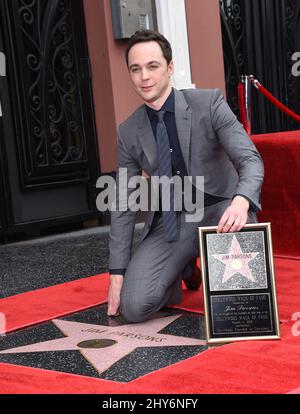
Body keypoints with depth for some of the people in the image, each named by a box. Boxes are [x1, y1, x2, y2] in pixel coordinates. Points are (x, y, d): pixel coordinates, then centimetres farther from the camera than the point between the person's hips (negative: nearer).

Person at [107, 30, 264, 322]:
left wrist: (241, 201, -38)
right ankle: (183, 270, 17)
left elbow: (250, 159, -14)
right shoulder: (128, 132, 2)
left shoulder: (209, 102, -7)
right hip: (168, 223, 3)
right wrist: (117, 273, 2)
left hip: (218, 209, -2)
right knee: (133, 307, -17)